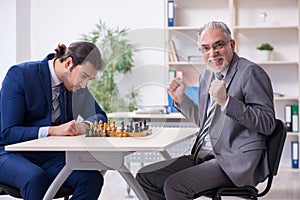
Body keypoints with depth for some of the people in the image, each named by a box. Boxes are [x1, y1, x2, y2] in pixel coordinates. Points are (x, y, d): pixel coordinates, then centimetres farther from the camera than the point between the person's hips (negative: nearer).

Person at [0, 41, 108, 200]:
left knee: (93, 178, -24)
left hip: (49, 156, 5)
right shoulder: (20, 74, -12)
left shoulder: (74, 83, 5)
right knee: (36, 178, -39)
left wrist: (85, 125, -7)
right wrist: (53, 130, -28)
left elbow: (100, 115, 18)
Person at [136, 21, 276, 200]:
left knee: (174, 185, -25)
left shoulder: (250, 72, -10)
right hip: (204, 156, 9)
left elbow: (268, 124, -16)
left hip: (235, 162, -9)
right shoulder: (207, 75, 16)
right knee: (145, 176, 3)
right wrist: (181, 98, 14)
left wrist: (226, 101, -24)